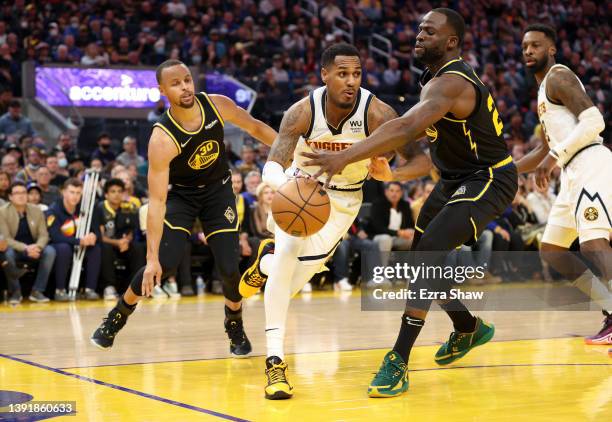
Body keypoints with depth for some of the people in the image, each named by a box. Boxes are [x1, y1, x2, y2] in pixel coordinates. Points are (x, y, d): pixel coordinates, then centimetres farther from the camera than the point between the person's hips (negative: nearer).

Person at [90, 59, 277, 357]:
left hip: (218, 190, 3)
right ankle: (116, 318, 9)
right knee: (165, 264, -16)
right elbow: (156, 201, -31)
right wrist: (151, 258, -35)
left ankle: (235, 328, 20)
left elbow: (255, 128, 0)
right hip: (180, 195, -3)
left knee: (229, 268, -9)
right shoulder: (162, 139, -31)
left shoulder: (217, 105, -20)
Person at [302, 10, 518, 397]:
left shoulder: (451, 82, -27)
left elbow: (407, 127, -43)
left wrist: (345, 157, -51)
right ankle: (469, 329, 38)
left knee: (429, 254, -23)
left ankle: (398, 365, -23)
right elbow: (423, 128, 20)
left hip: (489, 180, -10)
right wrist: (381, 152, 5)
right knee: (424, 256, 15)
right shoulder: (441, 75, 5)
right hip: (456, 178, 10)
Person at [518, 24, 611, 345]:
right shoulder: (545, 91, 27)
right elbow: (546, 148, 35)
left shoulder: (558, 76, -3)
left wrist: (553, 158, -20)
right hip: (574, 173, 10)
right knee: (551, 250, 11)